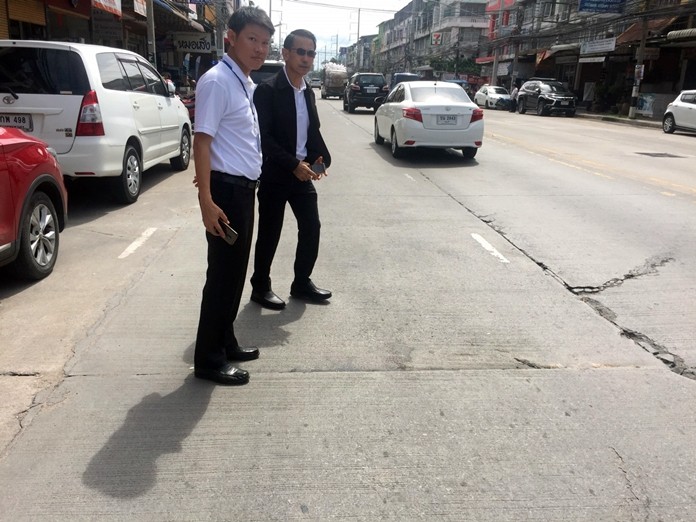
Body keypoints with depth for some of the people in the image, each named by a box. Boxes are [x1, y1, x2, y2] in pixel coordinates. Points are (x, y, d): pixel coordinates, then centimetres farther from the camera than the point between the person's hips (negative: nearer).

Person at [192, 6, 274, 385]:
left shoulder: (246, 84, 14)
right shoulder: (217, 81, -15)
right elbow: (202, 141, -21)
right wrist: (206, 201, -26)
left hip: (245, 188, 9)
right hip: (227, 188, -9)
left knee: (236, 271, 16)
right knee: (222, 274, -2)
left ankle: (225, 342, 31)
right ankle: (208, 359, 12)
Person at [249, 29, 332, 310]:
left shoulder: (308, 92, 10)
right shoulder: (268, 89, -13)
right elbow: (263, 137, -19)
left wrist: (321, 158, -3)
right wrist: (293, 164, -22)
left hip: (302, 172, 7)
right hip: (274, 174, -7)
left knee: (311, 227, 9)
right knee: (269, 233, 3)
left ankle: (302, 283, 25)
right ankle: (261, 287, 21)